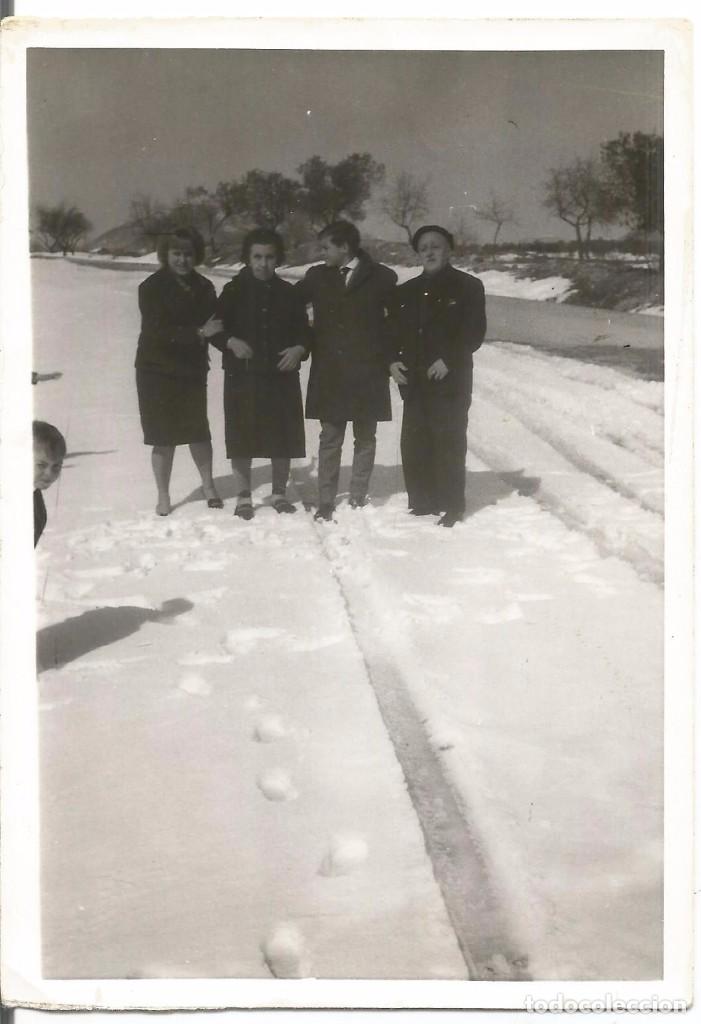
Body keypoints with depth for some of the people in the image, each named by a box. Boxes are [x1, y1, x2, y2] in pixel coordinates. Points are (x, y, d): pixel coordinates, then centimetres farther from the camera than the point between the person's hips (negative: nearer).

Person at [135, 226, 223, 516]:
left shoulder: (203, 288, 5)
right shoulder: (152, 288, -9)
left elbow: (215, 324, 4)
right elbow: (157, 332, -18)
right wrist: (199, 333, -25)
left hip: (192, 369, 3)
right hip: (157, 371, -3)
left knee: (199, 431, 5)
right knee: (164, 437, 2)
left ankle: (208, 485, 24)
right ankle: (163, 497, 14)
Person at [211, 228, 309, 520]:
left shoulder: (288, 293, 8)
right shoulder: (234, 291, 2)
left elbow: (303, 331, 12)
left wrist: (299, 349, -9)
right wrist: (231, 342, -17)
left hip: (281, 376, 2)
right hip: (242, 376, -2)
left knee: (283, 440, 6)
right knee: (242, 440, -1)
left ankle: (279, 494, 21)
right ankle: (243, 498, 9)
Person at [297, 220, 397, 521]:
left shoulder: (381, 277, -1)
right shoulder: (317, 276, 7)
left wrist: (391, 358, -3)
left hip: (368, 372, -1)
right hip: (328, 372, 2)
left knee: (365, 438, 6)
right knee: (329, 439, 2)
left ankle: (358, 499, 14)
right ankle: (326, 502, 6)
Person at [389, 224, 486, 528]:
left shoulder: (468, 286, 1)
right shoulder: (406, 291, 17)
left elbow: (474, 332, -5)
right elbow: (393, 331, 19)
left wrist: (449, 360, -14)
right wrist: (393, 361, 1)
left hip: (450, 381, -5)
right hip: (413, 380, 5)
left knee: (449, 444, -5)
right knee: (414, 445, 5)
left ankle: (451, 508, 2)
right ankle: (421, 504, 15)